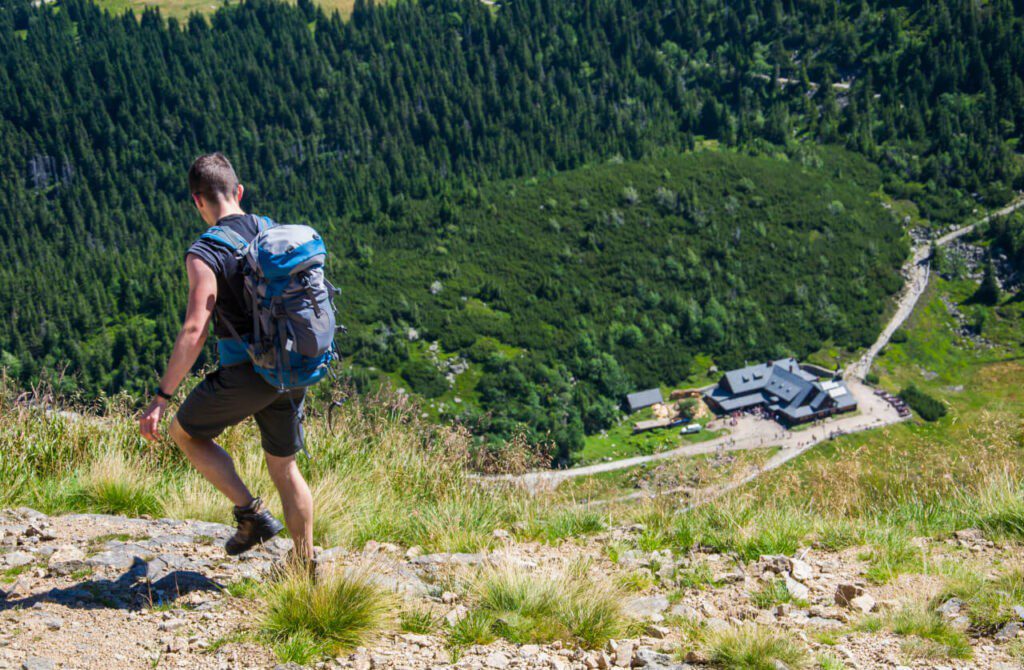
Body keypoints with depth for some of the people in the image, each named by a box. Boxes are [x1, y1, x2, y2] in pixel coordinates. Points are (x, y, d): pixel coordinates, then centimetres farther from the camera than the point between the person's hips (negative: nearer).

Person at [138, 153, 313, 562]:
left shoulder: (205, 254, -14)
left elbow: (194, 332, -22)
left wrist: (161, 398, -18)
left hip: (244, 375, -6)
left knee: (185, 432, 18)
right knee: (283, 466, 18)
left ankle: (252, 513, 8)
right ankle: (305, 564, 24)